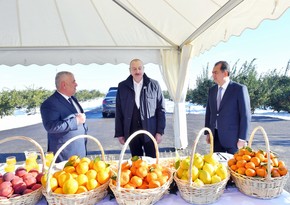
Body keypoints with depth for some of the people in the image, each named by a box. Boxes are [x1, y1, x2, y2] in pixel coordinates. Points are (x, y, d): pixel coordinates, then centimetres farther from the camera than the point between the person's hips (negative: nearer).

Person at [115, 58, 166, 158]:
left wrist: (160, 131, -4)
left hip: (150, 131, -1)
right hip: (132, 132, 2)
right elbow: (119, 111, 5)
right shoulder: (122, 86, 2)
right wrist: (119, 133, 2)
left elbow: (161, 109, 0)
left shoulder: (154, 85, -2)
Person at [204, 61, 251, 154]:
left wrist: (242, 138, -13)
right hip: (216, 137, 5)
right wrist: (207, 133, 10)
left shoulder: (240, 89, -8)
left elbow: (245, 115, -10)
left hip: (232, 138, -5)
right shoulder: (212, 90, 9)